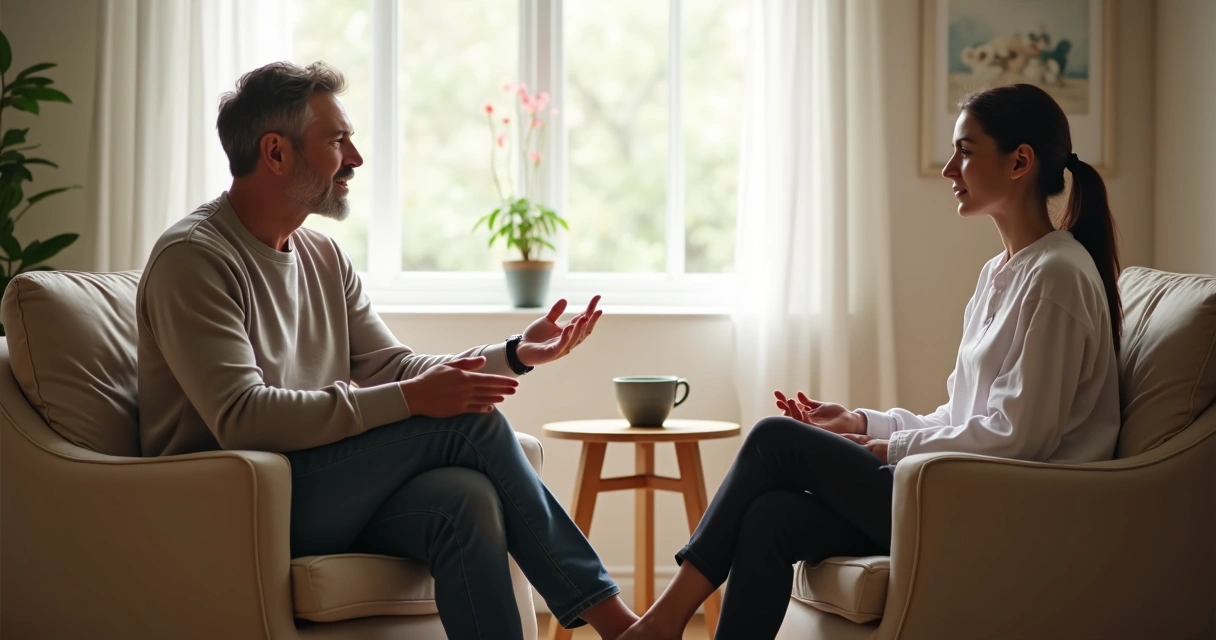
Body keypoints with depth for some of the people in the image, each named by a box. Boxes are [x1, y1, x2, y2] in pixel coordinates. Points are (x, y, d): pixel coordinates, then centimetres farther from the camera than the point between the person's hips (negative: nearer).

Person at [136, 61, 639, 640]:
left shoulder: (324, 256, 15)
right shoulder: (193, 258, -11)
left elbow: (391, 366, 13)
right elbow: (240, 419, -22)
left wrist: (514, 355, -2)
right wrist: (411, 399, -26)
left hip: (327, 497, 7)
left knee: (466, 497, -27)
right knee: (468, 421, -20)